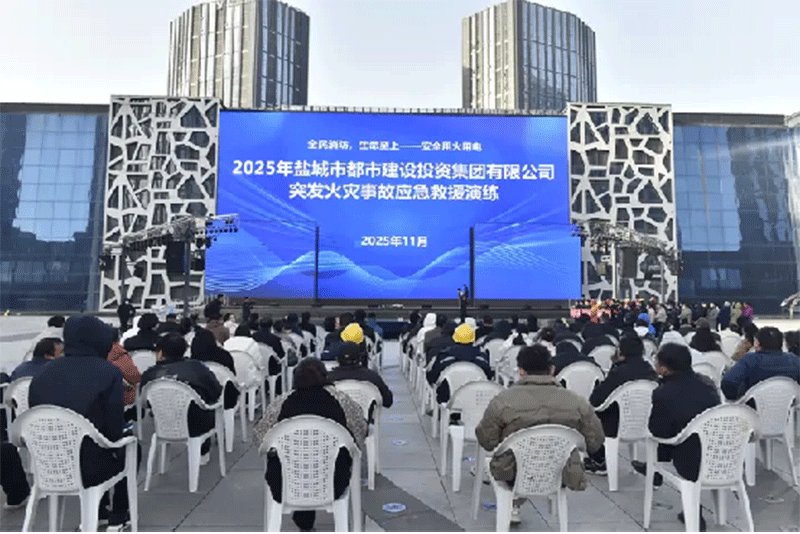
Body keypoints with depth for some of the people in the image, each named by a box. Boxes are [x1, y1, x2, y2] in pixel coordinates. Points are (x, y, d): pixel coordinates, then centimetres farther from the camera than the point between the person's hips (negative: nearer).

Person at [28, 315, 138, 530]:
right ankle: (118, 517, 31)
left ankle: (98, 512, 43)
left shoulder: (44, 372, 0)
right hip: (89, 467, -5)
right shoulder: (108, 372, -15)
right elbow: (115, 424, -14)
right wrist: (115, 443, 6)